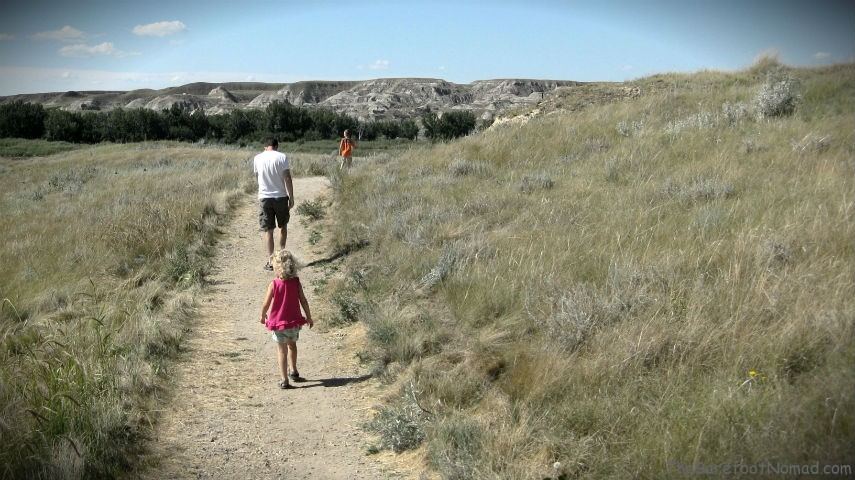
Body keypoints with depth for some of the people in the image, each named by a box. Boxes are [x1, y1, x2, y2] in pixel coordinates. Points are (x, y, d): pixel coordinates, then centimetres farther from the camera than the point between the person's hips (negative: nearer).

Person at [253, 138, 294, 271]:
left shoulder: (257, 158, 2)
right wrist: (291, 198, -5)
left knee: (267, 230, 4)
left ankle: (270, 261, -1)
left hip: (264, 197, 1)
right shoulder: (282, 157, -6)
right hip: (281, 196, -1)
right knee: (283, 226, 20)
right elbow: (287, 179, -10)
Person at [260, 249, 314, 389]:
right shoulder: (296, 282, -9)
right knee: (292, 344, 27)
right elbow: (303, 301, -5)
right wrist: (309, 317, 7)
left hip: (278, 322, -3)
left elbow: (266, 305, -11)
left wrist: (263, 316, 9)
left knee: (282, 350, 7)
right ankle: (293, 371, 36)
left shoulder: (274, 284, -16)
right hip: (294, 322, 3)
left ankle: (284, 380, 5)